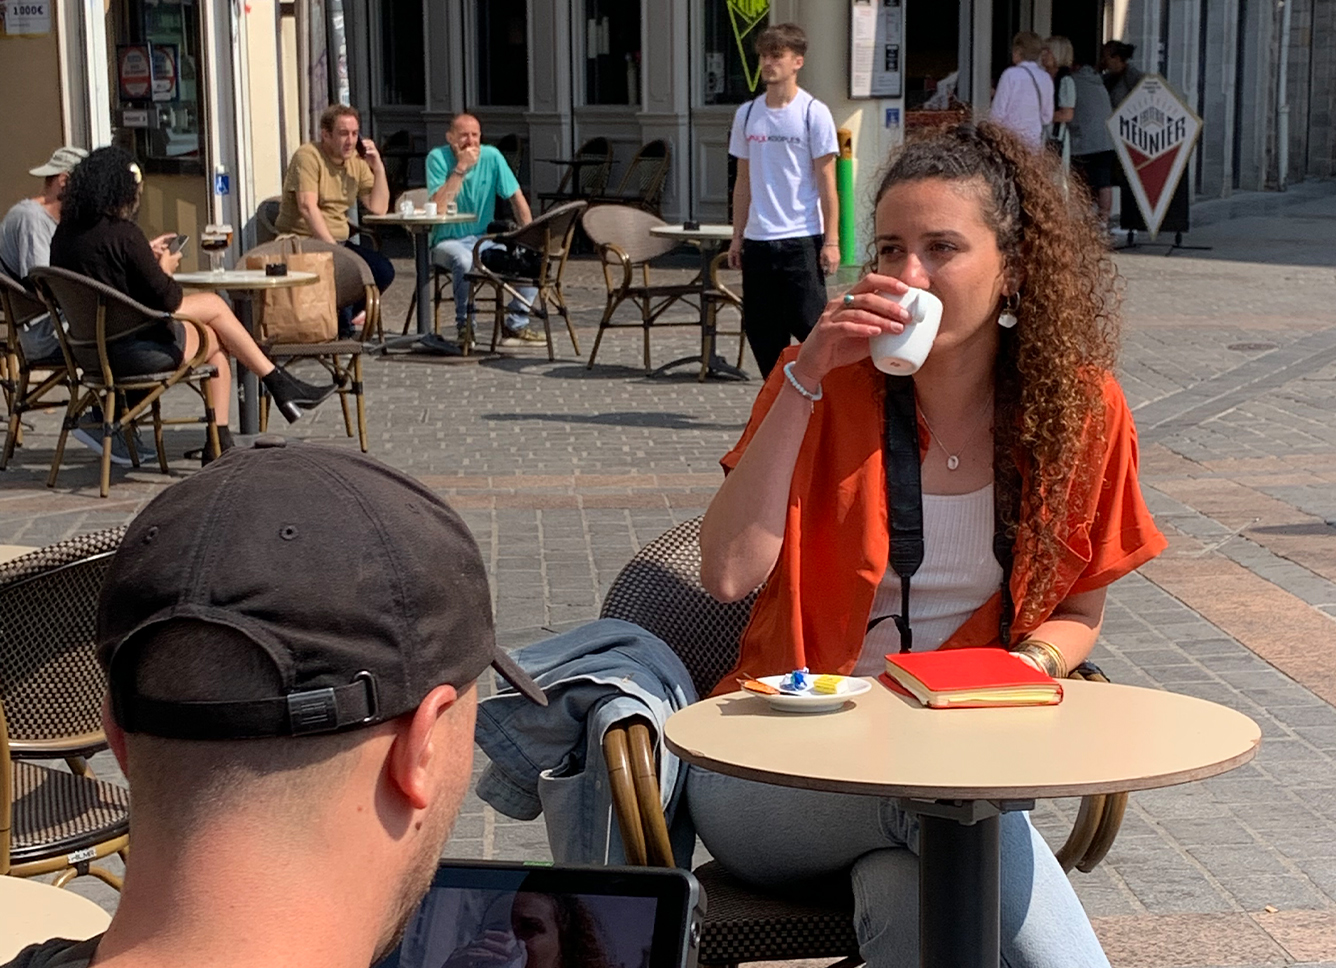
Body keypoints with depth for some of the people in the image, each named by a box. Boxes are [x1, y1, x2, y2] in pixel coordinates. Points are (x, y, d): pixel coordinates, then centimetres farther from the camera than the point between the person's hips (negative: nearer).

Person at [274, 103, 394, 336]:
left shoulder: (357, 162, 11)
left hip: (339, 241, 7)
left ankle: (347, 314, 9)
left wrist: (378, 168, -6)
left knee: (384, 271, -14)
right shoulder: (308, 156, -9)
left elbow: (379, 208, 5)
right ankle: (344, 328, -8)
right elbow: (307, 207, -21)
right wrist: (331, 246, -28)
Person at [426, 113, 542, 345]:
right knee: (464, 259, -38)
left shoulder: (491, 156, -1)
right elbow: (438, 206, -23)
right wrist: (461, 168, -24)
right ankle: (464, 326, -17)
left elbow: (517, 198, 3)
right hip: (449, 241, -4)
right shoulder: (438, 158, -11)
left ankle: (516, 325, -3)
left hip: (485, 239, 4)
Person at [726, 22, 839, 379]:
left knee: (808, 323, -7)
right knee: (762, 331, 7)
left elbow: (826, 181, -5)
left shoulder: (814, 113, -4)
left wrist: (831, 240, -10)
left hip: (802, 238, -5)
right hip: (757, 239, 5)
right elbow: (744, 180, 14)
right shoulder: (747, 114, 9)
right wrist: (737, 237, 11)